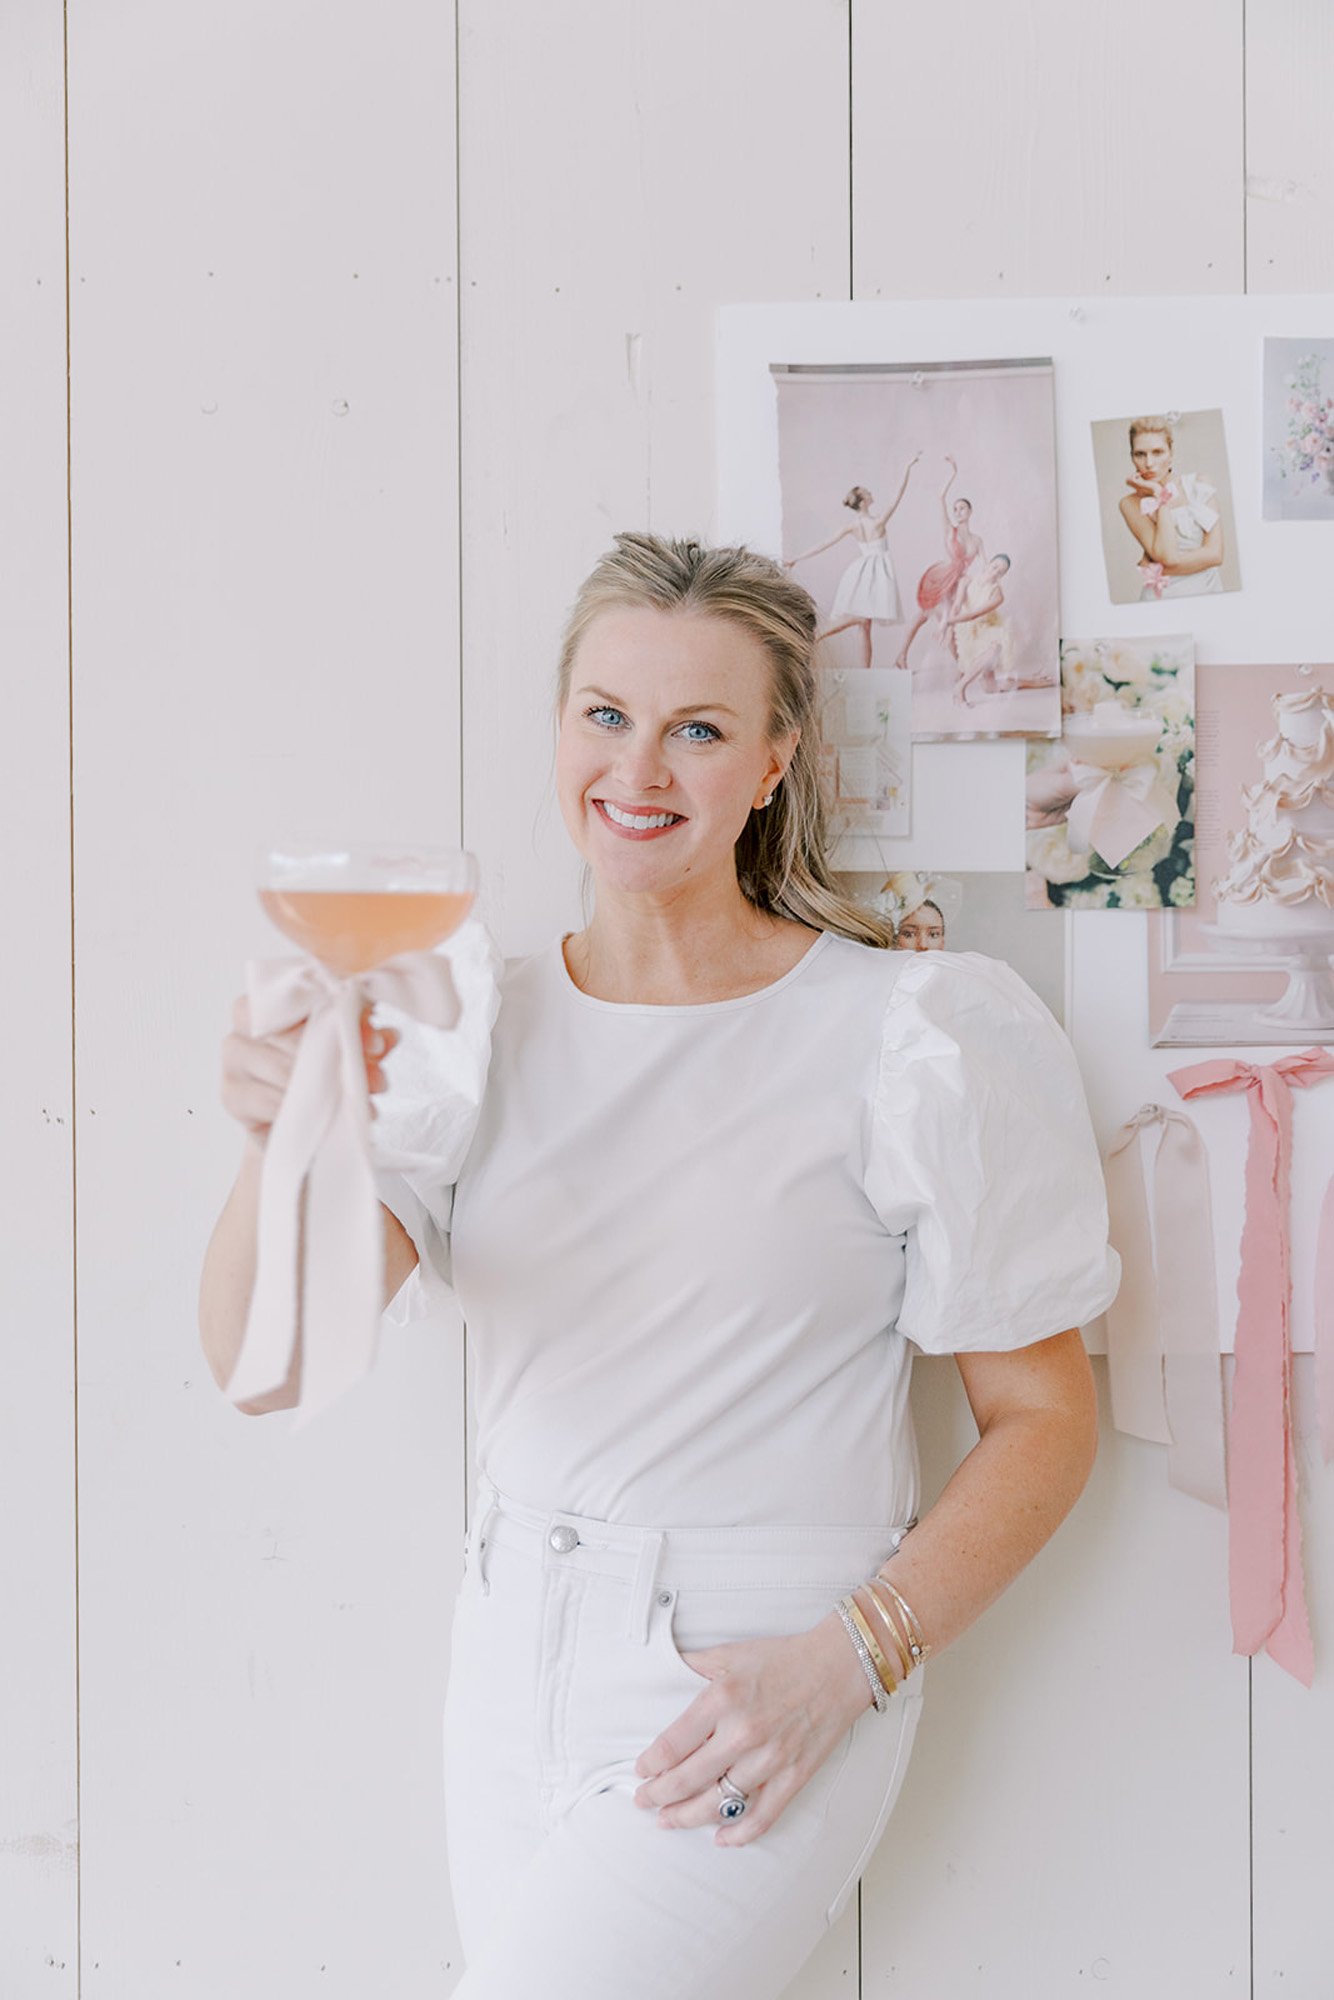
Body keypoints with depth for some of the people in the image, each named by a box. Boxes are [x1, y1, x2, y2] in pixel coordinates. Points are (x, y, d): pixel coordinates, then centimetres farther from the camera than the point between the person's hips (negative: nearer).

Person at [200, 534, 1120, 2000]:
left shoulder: (913, 1040, -10)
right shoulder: (482, 1032, 0)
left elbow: (1043, 1418, -5)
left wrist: (840, 1664, -16)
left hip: (752, 1698, -4)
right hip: (512, 1663, 5)